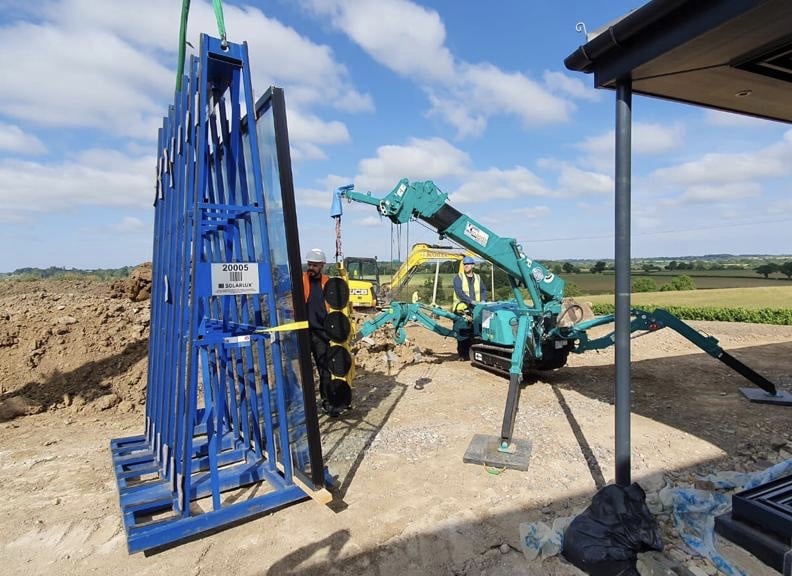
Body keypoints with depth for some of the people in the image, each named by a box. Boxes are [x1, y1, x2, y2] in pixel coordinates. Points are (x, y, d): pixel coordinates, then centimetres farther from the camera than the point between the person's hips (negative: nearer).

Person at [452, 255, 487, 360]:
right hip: (462, 310, -4)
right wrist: (471, 301, -22)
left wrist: (483, 300, -2)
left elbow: (483, 290, 18)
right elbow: (459, 292, -13)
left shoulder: (477, 278, 16)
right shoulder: (458, 277, 0)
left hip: (475, 310, 4)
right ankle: (462, 354, 6)